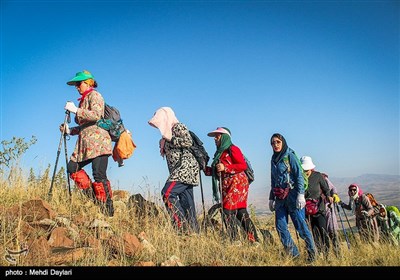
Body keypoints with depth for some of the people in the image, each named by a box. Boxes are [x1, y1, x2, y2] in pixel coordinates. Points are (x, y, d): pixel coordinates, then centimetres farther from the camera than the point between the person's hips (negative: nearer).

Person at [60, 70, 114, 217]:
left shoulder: (94, 95, -1)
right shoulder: (83, 100, 24)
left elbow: (96, 115, -19)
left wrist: (75, 110, -14)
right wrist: (70, 130, 12)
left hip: (98, 140, -9)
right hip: (86, 143, 9)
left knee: (99, 176, -11)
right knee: (72, 167, 1)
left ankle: (108, 209, -5)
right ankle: (93, 195, 7)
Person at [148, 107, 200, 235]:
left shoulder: (178, 126, -1)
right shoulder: (169, 132, 24)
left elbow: (188, 141, -17)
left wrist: (169, 139, -11)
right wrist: (164, 143, 16)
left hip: (186, 167, -10)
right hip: (180, 171, 10)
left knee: (168, 193, -20)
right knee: (186, 204, 6)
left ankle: (182, 227, -21)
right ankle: (193, 231, 7)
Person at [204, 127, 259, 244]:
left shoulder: (232, 149, -4)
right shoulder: (220, 153, 21)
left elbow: (243, 165, -14)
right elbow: (216, 172, 22)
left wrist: (225, 168, -18)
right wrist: (205, 168, 11)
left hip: (237, 183, -9)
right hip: (227, 186, 9)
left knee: (228, 211, -13)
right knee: (241, 213, 8)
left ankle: (234, 240, -9)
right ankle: (254, 240, 14)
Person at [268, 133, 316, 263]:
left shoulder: (290, 156, -3)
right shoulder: (273, 159, 15)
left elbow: (299, 176, -10)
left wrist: (300, 194, -18)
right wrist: (271, 198, 18)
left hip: (292, 194, -7)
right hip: (280, 197, 7)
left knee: (300, 225, -4)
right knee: (280, 226, 3)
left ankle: (312, 253, 12)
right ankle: (293, 254, 14)